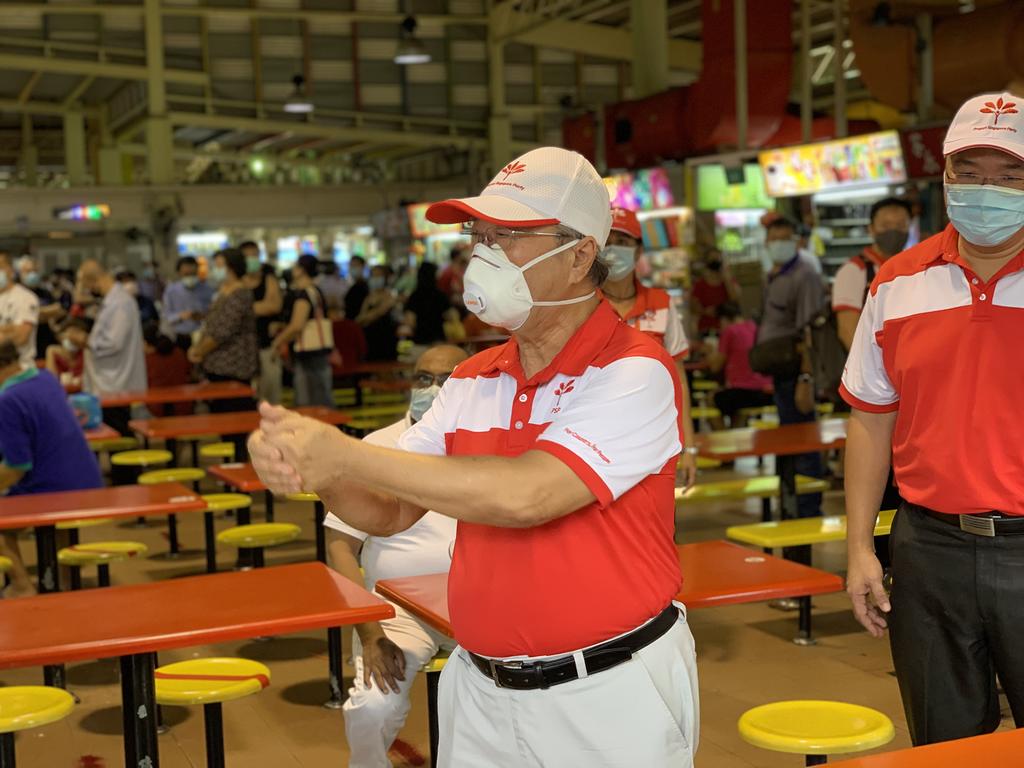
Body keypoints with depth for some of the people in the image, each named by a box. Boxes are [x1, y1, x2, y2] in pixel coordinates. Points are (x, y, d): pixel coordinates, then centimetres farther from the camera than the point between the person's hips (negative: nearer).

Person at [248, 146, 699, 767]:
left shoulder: (634, 373, -16)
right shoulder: (474, 382, 5)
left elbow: (524, 495, -28)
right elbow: (391, 513, 6)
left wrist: (347, 457, -25)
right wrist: (309, 468, -15)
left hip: (610, 696, -6)